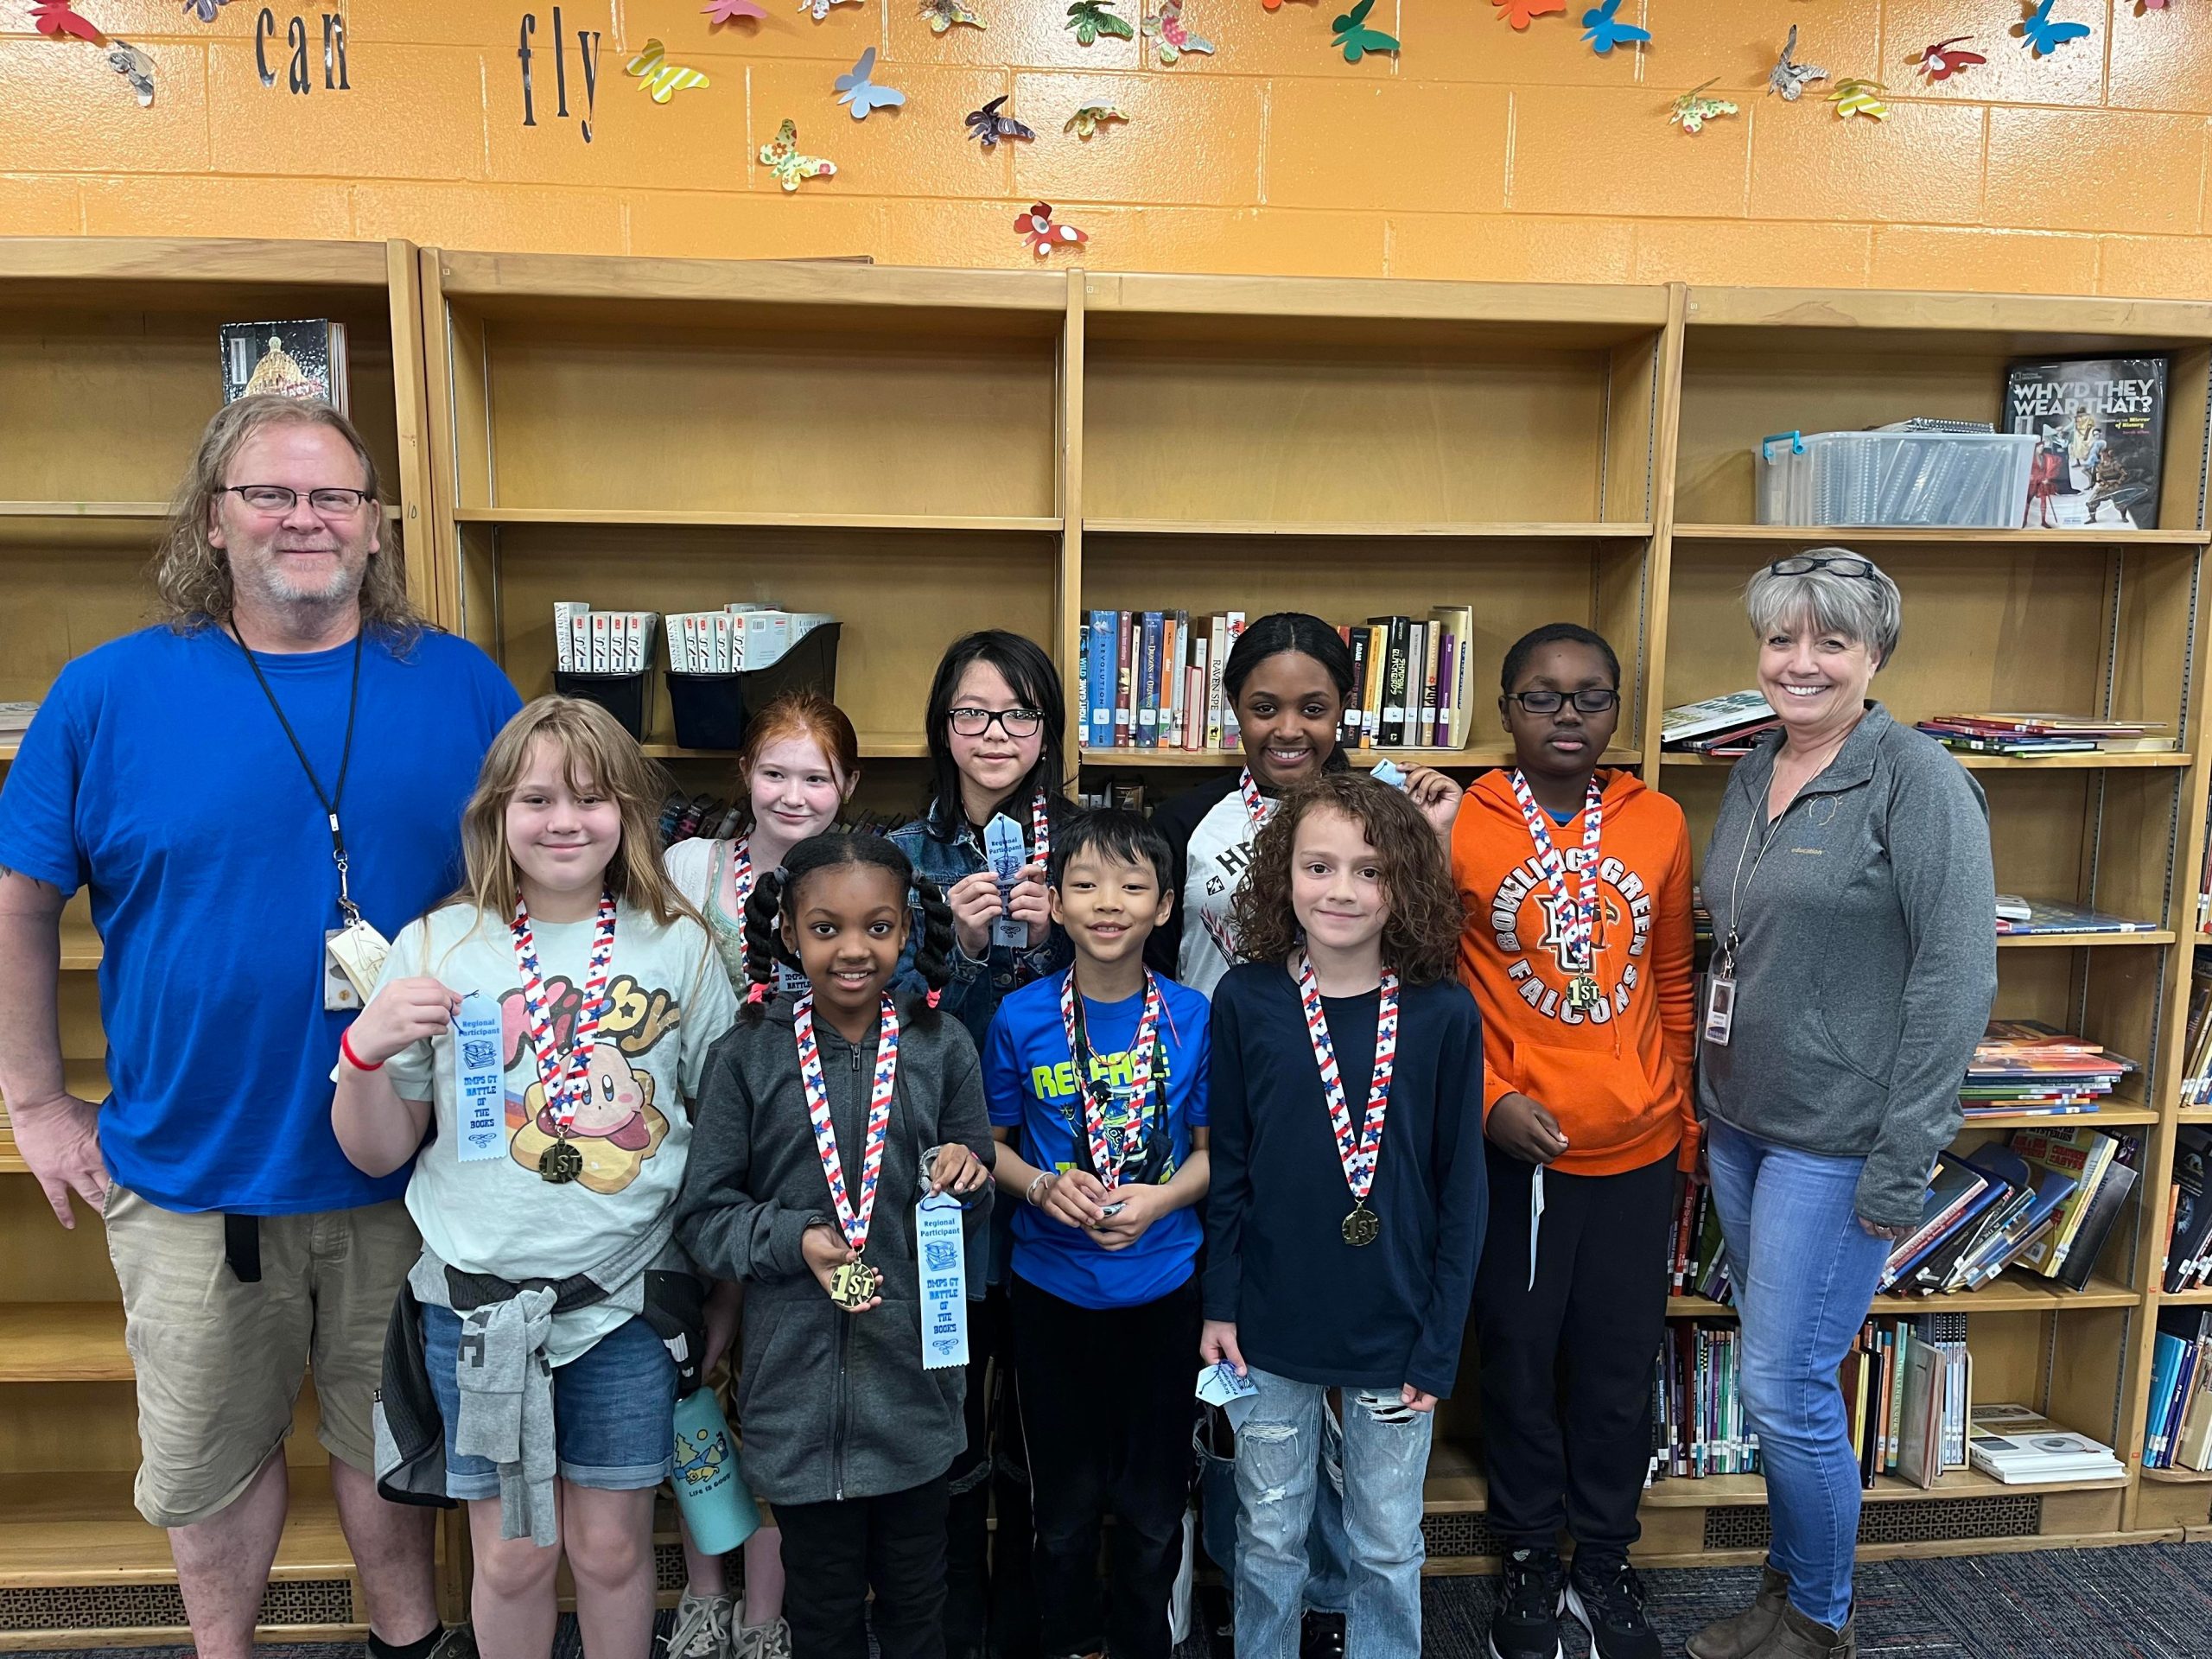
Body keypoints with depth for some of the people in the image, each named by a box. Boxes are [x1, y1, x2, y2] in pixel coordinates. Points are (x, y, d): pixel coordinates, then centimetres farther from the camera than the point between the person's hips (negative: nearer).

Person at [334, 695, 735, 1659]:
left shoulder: (679, 946, -2)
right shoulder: (437, 947, -3)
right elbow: (377, 1152, 3)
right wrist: (368, 1047, -16)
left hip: (629, 1293, 0)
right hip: (478, 1296, 0)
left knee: (611, 1546, 13)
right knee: (512, 1555, 12)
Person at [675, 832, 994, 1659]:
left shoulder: (942, 1047, -3)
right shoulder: (748, 1055, -6)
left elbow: (977, 1210, 5)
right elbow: (705, 1214, -3)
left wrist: (966, 1178, -16)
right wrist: (794, 1238, -18)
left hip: (912, 1373, 1)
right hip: (799, 1380, -1)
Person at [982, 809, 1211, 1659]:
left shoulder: (1194, 1017, -8)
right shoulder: (1020, 1018, -9)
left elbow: (1214, 1148, 1)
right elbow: (988, 1141, 2)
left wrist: (1162, 1198, -17)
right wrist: (1039, 1185, -17)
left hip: (1162, 1287, 0)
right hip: (1051, 1289, 0)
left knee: (1154, 1502, 16)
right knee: (1066, 1500, 18)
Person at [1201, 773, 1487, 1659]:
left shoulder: (1444, 1014, -11)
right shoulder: (1244, 1001, -9)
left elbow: (1461, 1189, -6)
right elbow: (1225, 1165, -1)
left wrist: (1438, 1345, -6)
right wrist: (1219, 1305, -1)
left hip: (1394, 1334, 0)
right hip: (1271, 1327, 1)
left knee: (1388, 1548, 17)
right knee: (1268, 1536, 19)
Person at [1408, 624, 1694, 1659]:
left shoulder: (1659, 824, 1)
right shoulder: (1460, 823, -9)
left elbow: (1672, 985, 10)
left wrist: (1683, 1124, 13)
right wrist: (1489, 1101, -14)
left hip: (1637, 1148, 3)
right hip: (1515, 1149, -2)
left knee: (1619, 1362, 15)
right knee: (1519, 1359, 12)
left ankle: (1604, 1561, 37)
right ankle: (1530, 1559, 34)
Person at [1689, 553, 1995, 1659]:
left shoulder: (1918, 780, -13)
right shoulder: (1753, 774, 9)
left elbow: (1958, 973, -16)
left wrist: (1903, 1162, -17)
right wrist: (1707, 1098, 15)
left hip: (1836, 1141, -7)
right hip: (1739, 1123, 7)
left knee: (1785, 1389, 0)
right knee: (1778, 1378, 18)